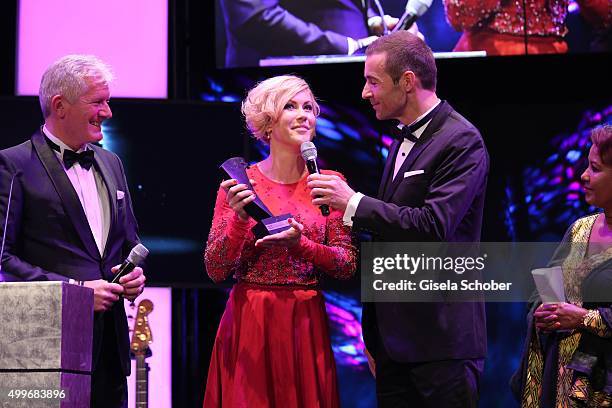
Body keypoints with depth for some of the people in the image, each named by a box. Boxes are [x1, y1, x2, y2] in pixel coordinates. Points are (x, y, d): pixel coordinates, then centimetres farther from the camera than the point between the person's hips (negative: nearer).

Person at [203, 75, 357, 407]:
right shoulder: (239, 183, -1)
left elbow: (348, 265, -2)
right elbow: (215, 270, -3)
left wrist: (300, 244, -17)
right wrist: (238, 217, -17)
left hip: (305, 325, 1)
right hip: (249, 324, -1)